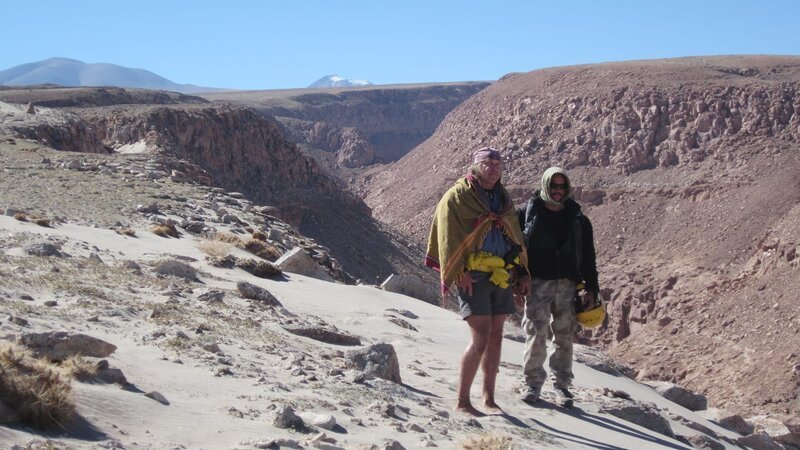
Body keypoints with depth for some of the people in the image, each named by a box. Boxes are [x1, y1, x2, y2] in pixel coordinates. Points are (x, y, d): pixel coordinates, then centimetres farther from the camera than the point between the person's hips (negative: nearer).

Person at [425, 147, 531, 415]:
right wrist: (459, 272, -17)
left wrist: (523, 272, 15)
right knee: (481, 338, -12)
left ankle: (489, 398, 19)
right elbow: (449, 236, -10)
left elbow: (516, 238, 22)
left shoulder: (504, 199, 17)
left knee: (495, 337, 9)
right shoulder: (457, 196, -4)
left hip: (502, 277, 7)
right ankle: (462, 401, -4)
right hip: (473, 277, -7)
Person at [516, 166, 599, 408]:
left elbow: (588, 257, 14)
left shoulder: (578, 218, 12)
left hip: (567, 285, 3)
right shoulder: (527, 213, 4)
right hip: (537, 283, -2)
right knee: (537, 333, -7)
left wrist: (591, 289, 8)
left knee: (565, 336, 4)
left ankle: (562, 384, 13)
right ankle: (533, 382, 5)